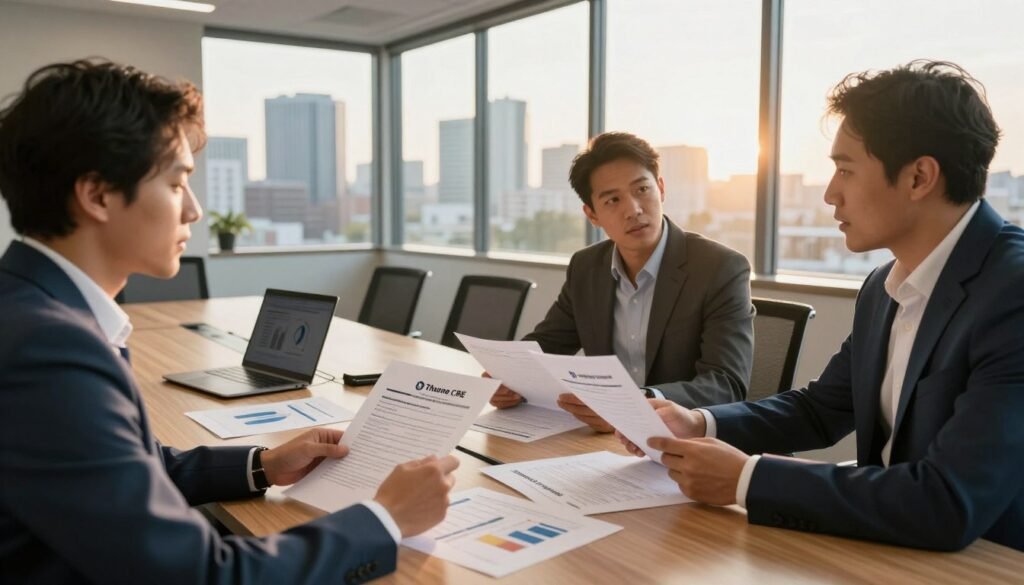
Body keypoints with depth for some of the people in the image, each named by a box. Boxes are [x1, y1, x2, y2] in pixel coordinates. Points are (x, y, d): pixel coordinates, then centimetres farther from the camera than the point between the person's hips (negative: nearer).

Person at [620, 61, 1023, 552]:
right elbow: (820, 409, 12)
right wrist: (700, 424, -4)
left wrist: (747, 478, -23)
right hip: (885, 549, 6)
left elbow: (950, 505, -29)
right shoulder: (883, 286, 3)